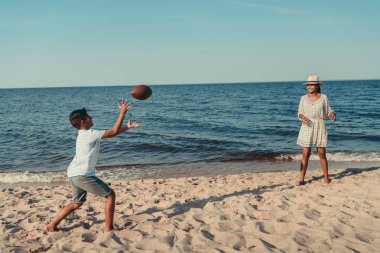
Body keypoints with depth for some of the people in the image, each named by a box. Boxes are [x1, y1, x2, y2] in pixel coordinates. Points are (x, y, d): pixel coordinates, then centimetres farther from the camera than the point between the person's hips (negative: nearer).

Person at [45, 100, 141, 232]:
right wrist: (122, 112, -13)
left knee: (77, 203, 24)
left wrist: (127, 127, 18)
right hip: (82, 175, -10)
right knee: (110, 195, -1)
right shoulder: (90, 134, -15)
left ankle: (52, 225, 24)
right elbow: (114, 132, -15)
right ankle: (109, 228, 2)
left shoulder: (85, 134, 14)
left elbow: (111, 132, 20)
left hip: (73, 174, 10)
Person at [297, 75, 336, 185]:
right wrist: (302, 117, -16)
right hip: (307, 128, 1)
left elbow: (328, 111, 6)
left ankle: (326, 177, 19)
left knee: (322, 154, 4)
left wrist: (332, 114, -16)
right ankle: (301, 179, 1)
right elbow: (300, 113, 5)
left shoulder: (323, 97, 0)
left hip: (320, 127, -1)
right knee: (305, 154, -3)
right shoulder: (304, 98, 3)